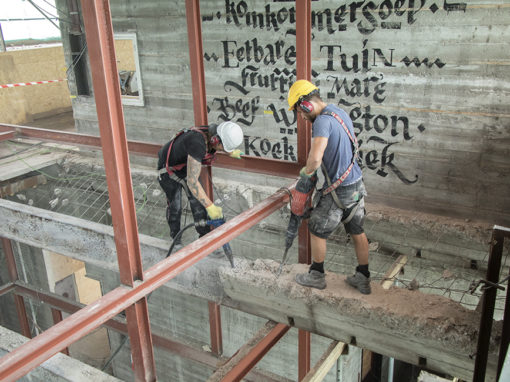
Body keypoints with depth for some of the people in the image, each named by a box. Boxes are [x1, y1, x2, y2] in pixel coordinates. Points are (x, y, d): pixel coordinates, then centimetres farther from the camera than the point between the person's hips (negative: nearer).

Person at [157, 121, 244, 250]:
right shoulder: (197, 144, -46)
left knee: (198, 201, 4)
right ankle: (175, 237, 31)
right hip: (168, 168, -7)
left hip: (186, 166, 7)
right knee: (175, 206, 6)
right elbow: (192, 182, -46)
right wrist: (210, 207, -44)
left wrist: (230, 152, 10)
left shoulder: (214, 132, -22)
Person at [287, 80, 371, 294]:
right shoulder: (340, 113, 8)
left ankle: (316, 276, 28)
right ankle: (363, 279, 29)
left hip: (339, 190, -9)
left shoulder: (323, 121, -22)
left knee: (317, 231, 11)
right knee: (357, 232, 17)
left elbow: (315, 159, -35)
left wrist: (306, 172, -14)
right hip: (357, 184, 9)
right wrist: (312, 161, 21)